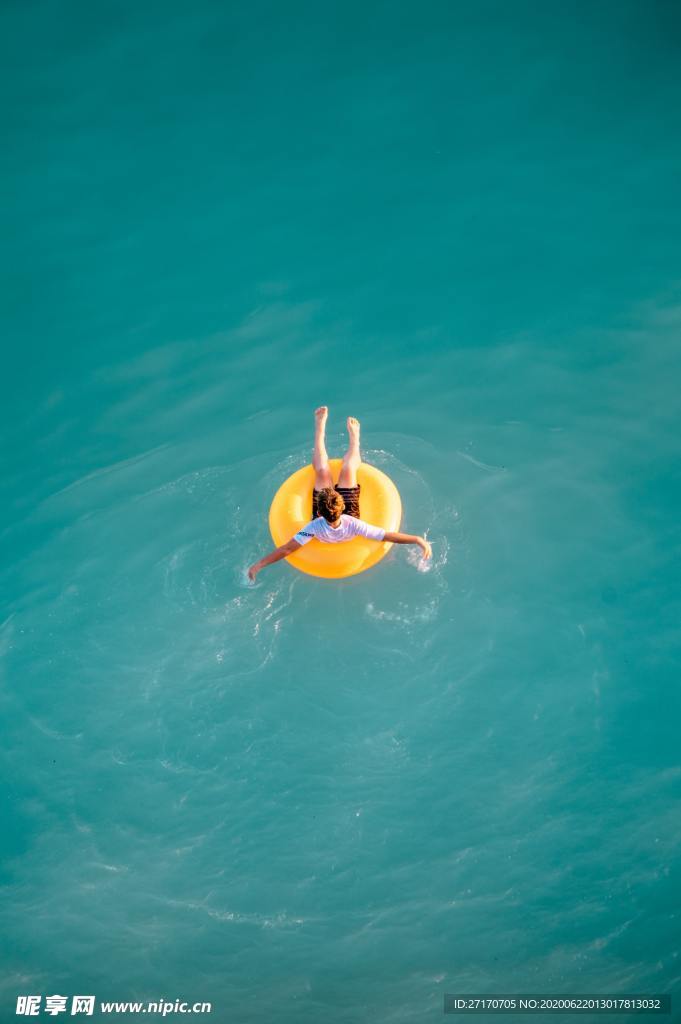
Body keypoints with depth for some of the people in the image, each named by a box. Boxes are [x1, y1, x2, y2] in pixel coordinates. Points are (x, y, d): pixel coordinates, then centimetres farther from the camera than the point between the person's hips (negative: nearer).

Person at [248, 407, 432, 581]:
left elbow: (286, 549, -43)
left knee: (322, 471, 2)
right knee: (348, 470, 2)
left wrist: (259, 564, -41)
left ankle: (320, 426, 28)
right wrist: (418, 540, -45)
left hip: (323, 522, 0)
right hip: (348, 514, 0)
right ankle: (353, 436, 36)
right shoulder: (353, 526, -46)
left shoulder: (315, 528, -47)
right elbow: (388, 536, -41)